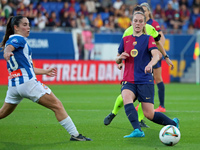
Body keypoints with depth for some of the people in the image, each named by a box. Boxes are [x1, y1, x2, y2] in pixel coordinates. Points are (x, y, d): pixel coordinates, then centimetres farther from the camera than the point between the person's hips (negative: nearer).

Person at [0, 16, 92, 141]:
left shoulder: (11, 40, 23)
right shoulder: (18, 39, -3)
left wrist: (45, 71, 38)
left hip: (13, 86, 9)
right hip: (27, 82, -9)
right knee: (57, 105, -4)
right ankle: (74, 134, -5)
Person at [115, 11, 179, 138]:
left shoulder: (148, 39, 3)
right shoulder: (125, 40, 13)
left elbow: (156, 55, -15)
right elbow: (117, 61, 19)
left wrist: (150, 64, -38)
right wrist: (120, 57, -6)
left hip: (145, 81, -2)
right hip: (129, 81, 3)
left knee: (149, 114, -6)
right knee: (126, 99, -32)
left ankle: (174, 123, 21)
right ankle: (137, 131, -42)